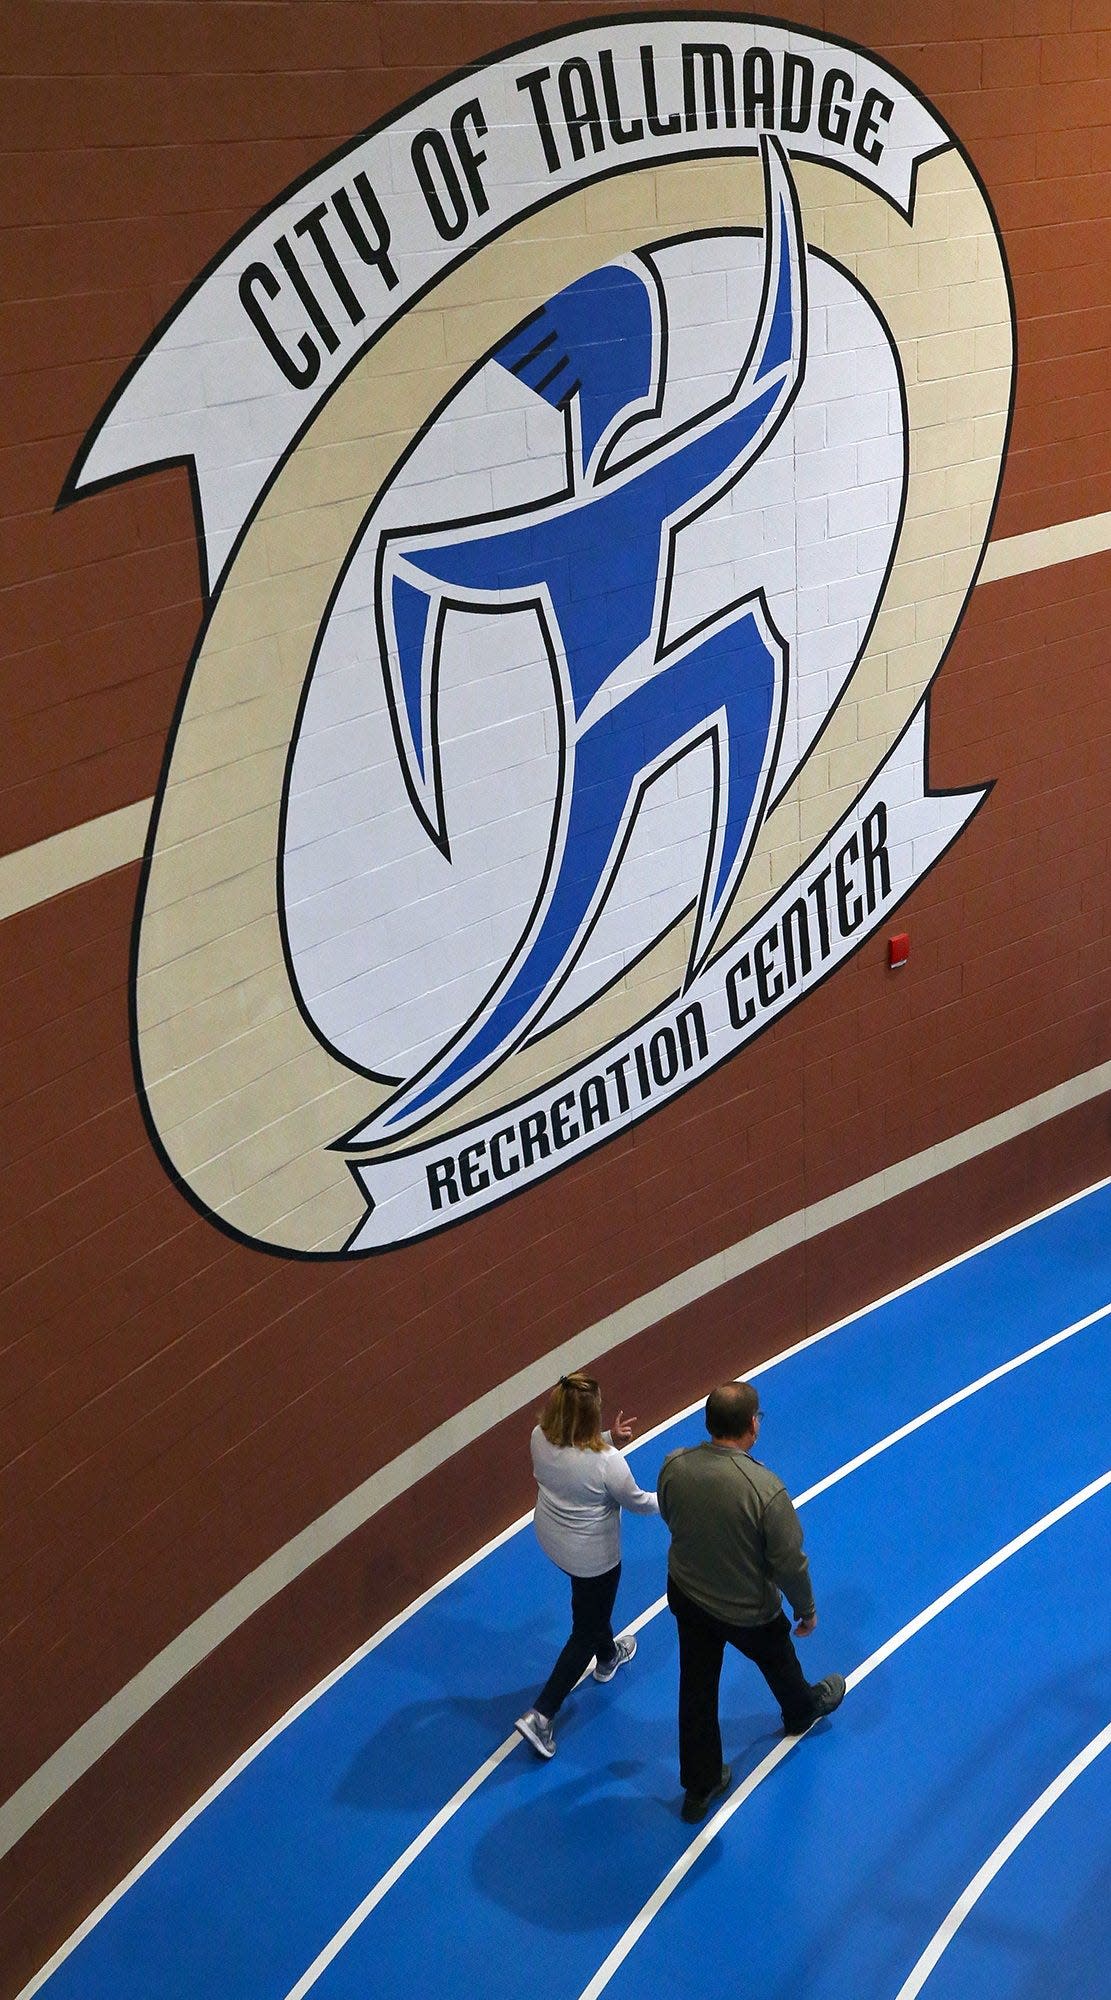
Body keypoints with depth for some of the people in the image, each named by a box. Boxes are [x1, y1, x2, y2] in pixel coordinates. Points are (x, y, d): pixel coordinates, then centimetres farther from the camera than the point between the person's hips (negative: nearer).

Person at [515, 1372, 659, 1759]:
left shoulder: (540, 1438, -19)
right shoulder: (607, 1463, -36)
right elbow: (636, 1502, -16)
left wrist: (610, 1437, -7)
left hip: (550, 1538, 7)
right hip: (593, 1556, -6)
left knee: (592, 1604, 35)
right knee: (586, 1633, 15)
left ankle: (608, 1657, 63)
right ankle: (540, 1716, 14)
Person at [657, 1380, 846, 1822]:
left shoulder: (674, 1467, -21)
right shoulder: (766, 1490, -36)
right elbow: (790, 1564, -23)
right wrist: (806, 1610, -4)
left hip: (685, 1595, 3)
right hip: (748, 1611, -3)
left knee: (696, 1690, 21)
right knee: (779, 1664, 30)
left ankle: (700, 1787, 37)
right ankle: (804, 1709, 62)